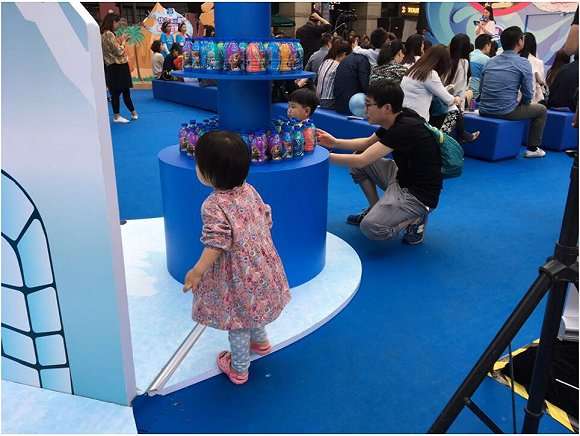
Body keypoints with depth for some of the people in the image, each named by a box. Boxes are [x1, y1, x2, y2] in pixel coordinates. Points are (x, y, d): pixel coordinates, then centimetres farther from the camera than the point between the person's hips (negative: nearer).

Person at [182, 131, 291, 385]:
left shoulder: (213, 206, -26)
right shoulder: (249, 190, -4)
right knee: (251, 306, 31)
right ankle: (260, 341, 54)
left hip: (237, 274, -7)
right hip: (261, 264, 8)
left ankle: (239, 369, 28)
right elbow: (266, 218, 6)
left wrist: (197, 271, -24)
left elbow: (217, 243, -29)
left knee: (236, 318, 10)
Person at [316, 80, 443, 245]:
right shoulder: (396, 120, -1)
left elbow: (361, 160, -27)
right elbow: (368, 142, 15)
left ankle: (415, 219, -1)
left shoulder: (406, 128, -28)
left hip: (419, 194, -9)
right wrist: (335, 142, 2)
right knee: (357, 159, 8)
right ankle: (375, 209, 16)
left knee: (370, 227, -26)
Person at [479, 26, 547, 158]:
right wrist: (521, 104, 17)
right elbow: (528, 94, -5)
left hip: (484, 110, 6)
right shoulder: (523, 63, -5)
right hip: (506, 112, -6)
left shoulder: (490, 61, 10)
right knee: (541, 110, 21)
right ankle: (532, 148, 25)